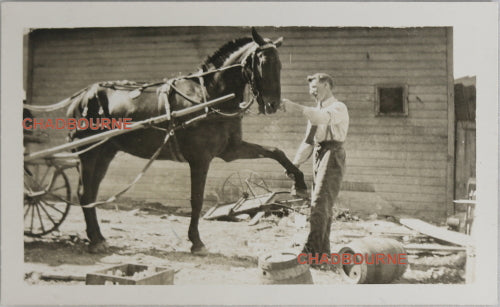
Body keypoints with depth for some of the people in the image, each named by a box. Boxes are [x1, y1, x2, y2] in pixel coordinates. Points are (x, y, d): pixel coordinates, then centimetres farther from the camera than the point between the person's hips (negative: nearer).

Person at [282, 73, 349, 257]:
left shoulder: (338, 107, -3)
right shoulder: (316, 111, 22)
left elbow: (324, 118, -27)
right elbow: (308, 141, 23)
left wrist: (295, 107, -34)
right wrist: (296, 163, 11)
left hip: (332, 156, -8)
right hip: (318, 157, 8)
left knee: (320, 203, -17)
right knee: (324, 207, 11)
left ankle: (311, 250, -24)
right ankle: (323, 251, 17)